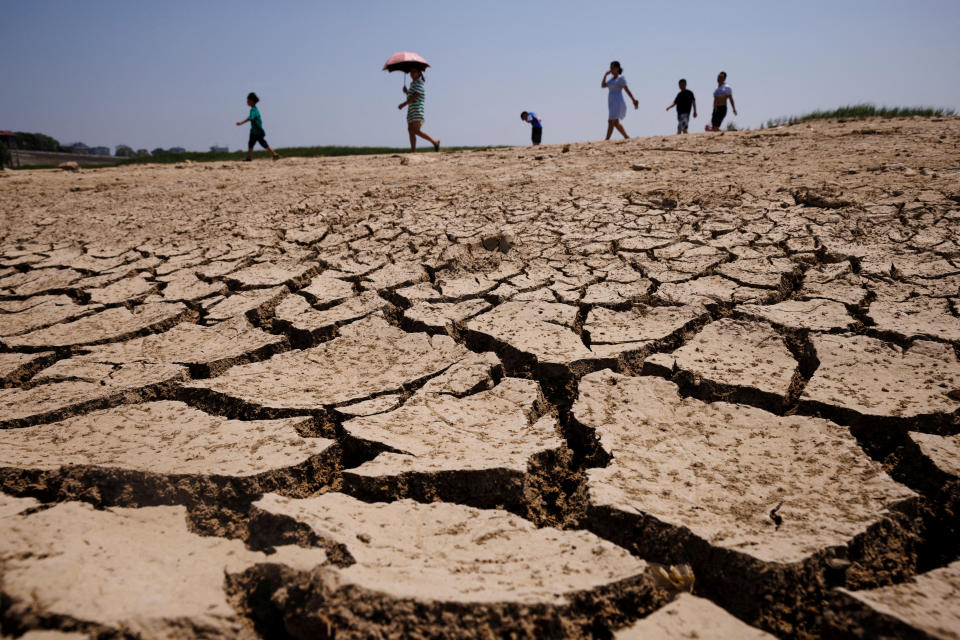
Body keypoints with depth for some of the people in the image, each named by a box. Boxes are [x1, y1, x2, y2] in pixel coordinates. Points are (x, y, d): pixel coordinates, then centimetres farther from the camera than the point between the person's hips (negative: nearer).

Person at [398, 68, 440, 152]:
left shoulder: (419, 83, -8)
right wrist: (406, 91, 7)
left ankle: (434, 142, -7)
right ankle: (413, 151, -4)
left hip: (417, 110, -9)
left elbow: (415, 96, -17)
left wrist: (403, 104, -17)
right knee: (411, 131, 0)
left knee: (416, 131, -16)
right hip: (411, 110, 9)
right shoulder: (412, 84, 20)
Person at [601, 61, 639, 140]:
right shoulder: (612, 79, 19)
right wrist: (605, 75, 6)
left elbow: (627, 90, -10)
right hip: (611, 103, 9)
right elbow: (603, 86, 12)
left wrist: (634, 100, -12)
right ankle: (627, 137, 24)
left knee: (611, 122, -18)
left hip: (618, 102, -9)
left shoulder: (621, 78, -5)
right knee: (616, 123, 12)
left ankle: (606, 140, -26)